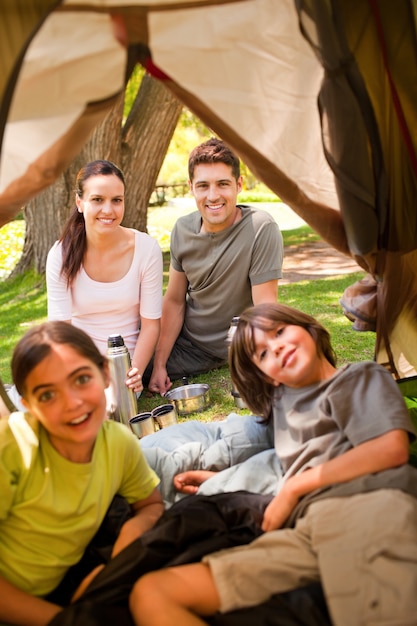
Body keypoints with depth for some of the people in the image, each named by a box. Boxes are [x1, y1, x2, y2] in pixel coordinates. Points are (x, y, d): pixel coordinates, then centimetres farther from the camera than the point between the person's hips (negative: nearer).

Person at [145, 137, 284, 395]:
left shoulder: (261, 230, -24)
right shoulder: (183, 229, -7)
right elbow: (174, 301, -1)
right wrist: (159, 365, -5)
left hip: (238, 349, -3)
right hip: (187, 344, 3)